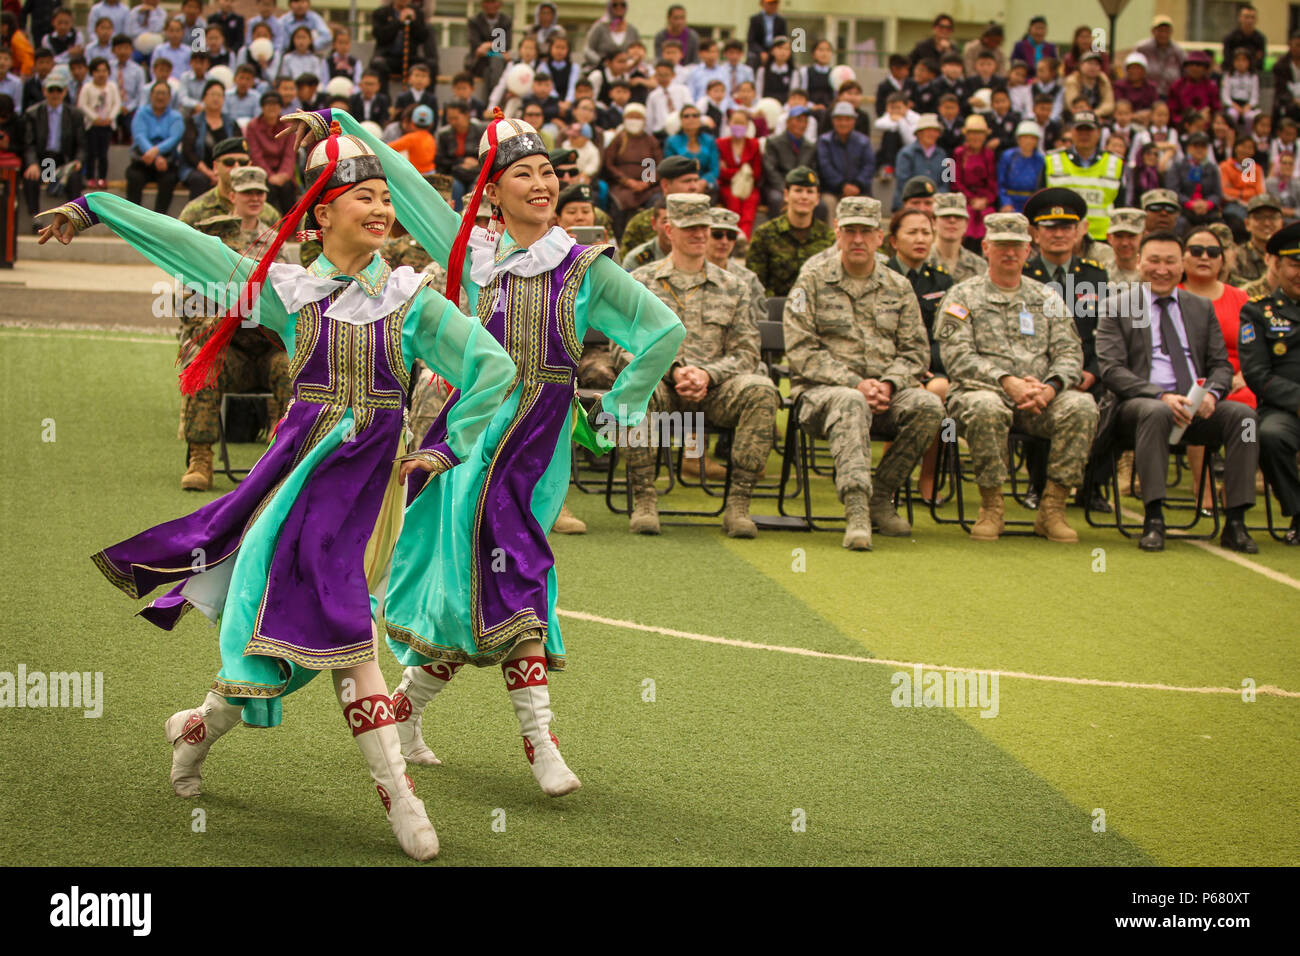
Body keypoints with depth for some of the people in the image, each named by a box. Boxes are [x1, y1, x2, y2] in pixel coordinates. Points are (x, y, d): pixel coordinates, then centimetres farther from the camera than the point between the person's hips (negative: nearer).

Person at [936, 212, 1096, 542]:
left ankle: (1052, 508, -21)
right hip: (983, 389, -3)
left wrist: (1051, 387, -13)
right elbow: (957, 357, -5)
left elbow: (1069, 353, 10)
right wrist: (1007, 382, -19)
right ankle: (991, 508, -22)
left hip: (1039, 396, 3)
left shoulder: (1047, 299, 19)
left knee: (1081, 406, -28)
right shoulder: (963, 297, 8)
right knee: (986, 408, -40)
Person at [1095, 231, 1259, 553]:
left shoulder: (1202, 309, 20)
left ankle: (1235, 523, -26)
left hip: (1196, 407, 4)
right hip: (1138, 404, -4)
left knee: (1243, 414, -26)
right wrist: (1162, 397, -20)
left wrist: (1211, 394, -11)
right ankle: (1153, 520, -38)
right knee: (1156, 412, -39)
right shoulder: (1117, 309, 8)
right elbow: (1112, 370, -4)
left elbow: (1221, 366, 14)